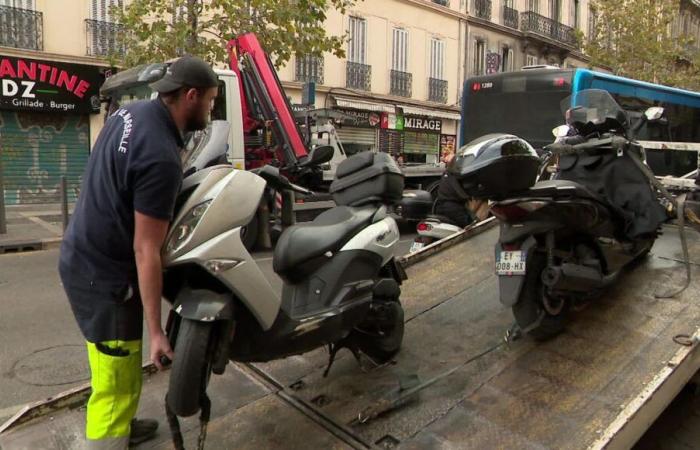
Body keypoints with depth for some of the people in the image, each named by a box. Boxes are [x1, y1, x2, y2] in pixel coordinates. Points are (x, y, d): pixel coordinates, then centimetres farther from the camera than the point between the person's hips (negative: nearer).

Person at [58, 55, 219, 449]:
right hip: (104, 273, -10)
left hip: (83, 255, 10)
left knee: (117, 364, 25)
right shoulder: (162, 159, -26)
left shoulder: (131, 111, 0)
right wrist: (156, 331, -20)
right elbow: (146, 250, -25)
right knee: (118, 380, 2)